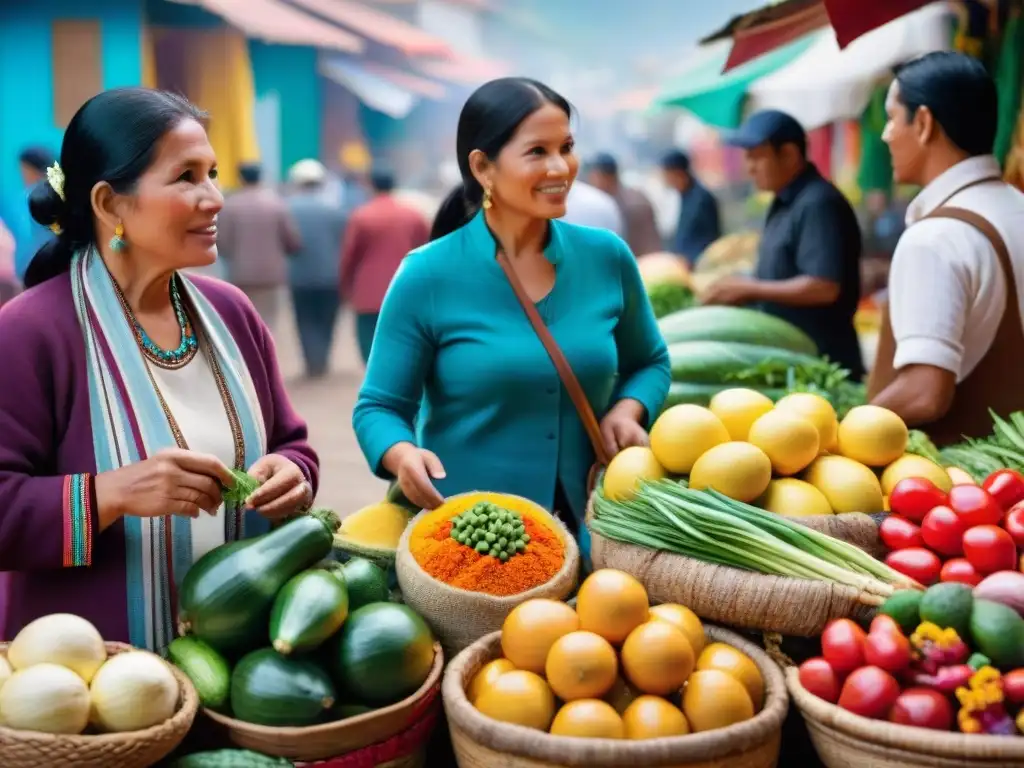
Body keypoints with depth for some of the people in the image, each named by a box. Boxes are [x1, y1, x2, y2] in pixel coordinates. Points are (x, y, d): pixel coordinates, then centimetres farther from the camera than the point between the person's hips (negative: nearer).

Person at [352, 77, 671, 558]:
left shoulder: (607, 257, -2)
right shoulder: (428, 276, -11)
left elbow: (649, 363, 13)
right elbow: (378, 407, -6)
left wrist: (627, 411, -7)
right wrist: (403, 455, -27)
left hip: (587, 527, 3)